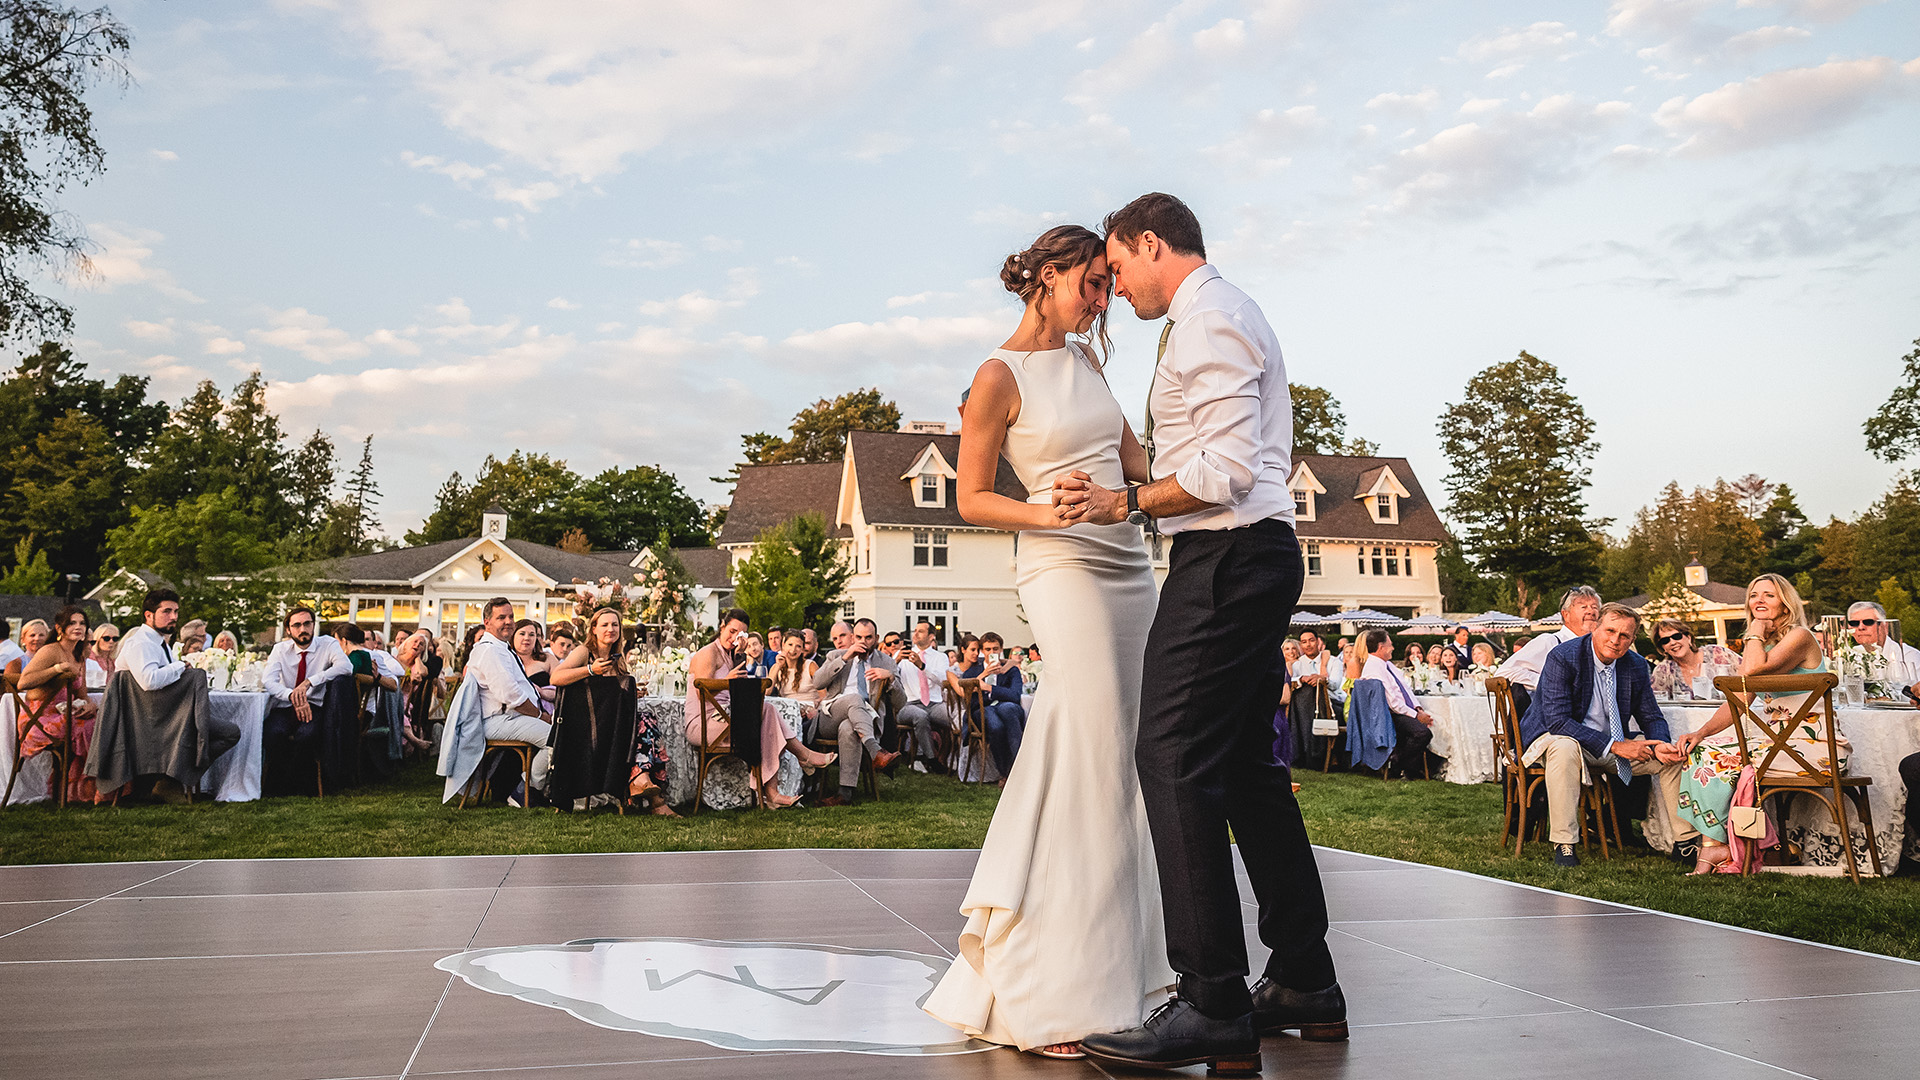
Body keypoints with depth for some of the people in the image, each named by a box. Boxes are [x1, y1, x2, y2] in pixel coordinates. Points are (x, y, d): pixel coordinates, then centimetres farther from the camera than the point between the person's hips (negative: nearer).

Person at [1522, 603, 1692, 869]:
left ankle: (1685, 840, 9)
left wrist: (1659, 745, -19)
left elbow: (1652, 717, 6)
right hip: (1556, 737, -6)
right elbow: (1558, 721, -27)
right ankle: (1563, 845, -34)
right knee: (1565, 748, -40)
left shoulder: (1636, 666, -2)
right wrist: (1614, 746, -31)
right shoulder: (1562, 657, -21)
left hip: (1612, 743, 6)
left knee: (1673, 755, -6)